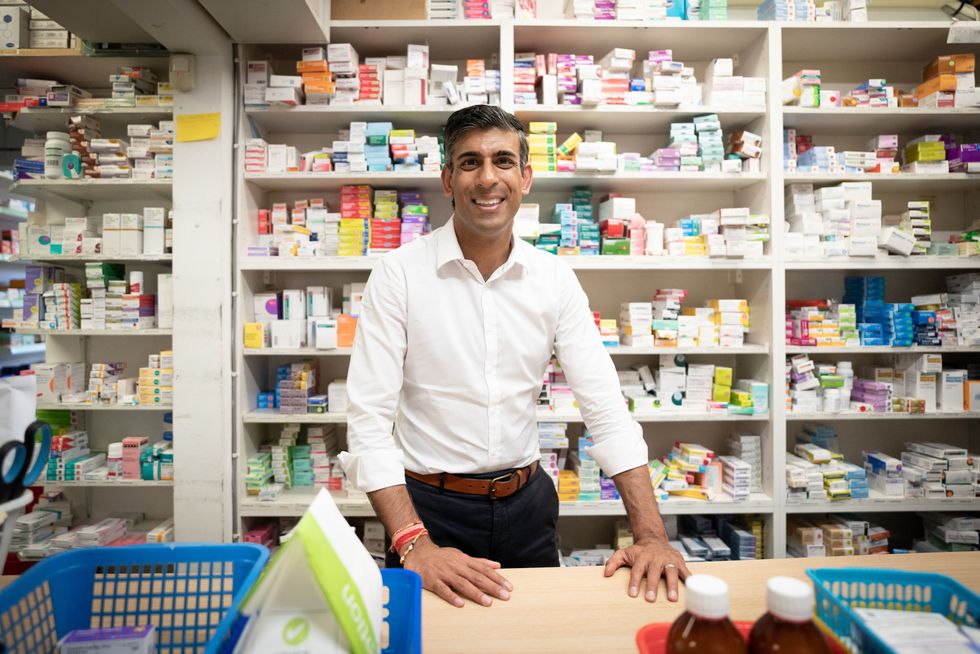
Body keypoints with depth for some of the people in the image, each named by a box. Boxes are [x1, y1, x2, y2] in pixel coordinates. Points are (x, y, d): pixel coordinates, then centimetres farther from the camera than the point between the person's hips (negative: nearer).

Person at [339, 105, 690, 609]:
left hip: (526, 503, 4)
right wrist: (413, 545, -25)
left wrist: (650, 534, -13)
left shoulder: (555, 278, -4)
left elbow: (605, 407, -6)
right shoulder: (399, 273, -13)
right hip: (429, 508, -3)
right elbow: (368, 420, -15)